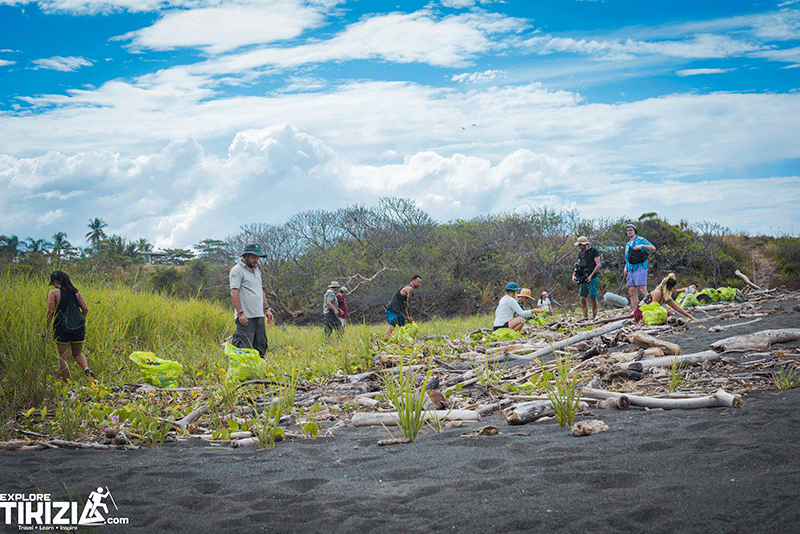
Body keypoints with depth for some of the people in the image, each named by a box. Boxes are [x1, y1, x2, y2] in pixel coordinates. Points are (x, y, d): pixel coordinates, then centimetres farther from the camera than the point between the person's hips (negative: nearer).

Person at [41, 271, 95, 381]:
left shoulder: (54, 292, -5)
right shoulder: (76, 292, 8)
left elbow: (50, 312, -9)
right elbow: (85, 309, 6)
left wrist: (45, 328, -1)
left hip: (62, 328, -4)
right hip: (78, 328, 4)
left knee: (64, 357, 4)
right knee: (77, 353, 20)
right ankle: (86, 368, -8)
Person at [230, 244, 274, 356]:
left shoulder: (256, 270, 20)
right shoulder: (237, 270, -6)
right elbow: (234, 293, -14)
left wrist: (267, 309, 19)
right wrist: (240, 313, -20)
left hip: (259, 316, 8)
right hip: (246, 317, -8)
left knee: (261, 348, 7)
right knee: (244, 350, -11)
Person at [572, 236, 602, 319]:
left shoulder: (593, 251, -5)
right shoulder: (581, 253, 16)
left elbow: (599, 265, -11)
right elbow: (578, 266, 21)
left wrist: (591, 276, -17)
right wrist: (574, 274, 3)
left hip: (592, 279, -7)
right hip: (583, 279, 7)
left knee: (593, 298, -6)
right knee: (583, 298, 3)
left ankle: (594, 316, 0)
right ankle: (585, 317, 8)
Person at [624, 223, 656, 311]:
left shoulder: (641, 240, 4)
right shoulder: (627, 244, 25)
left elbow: (653, 248, -7)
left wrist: (642, 245, -21)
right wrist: (625, 268, 12)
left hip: (640, 268, -7)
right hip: (630, 270, 7)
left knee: (642, 290, -17)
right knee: (632, 292, -1)